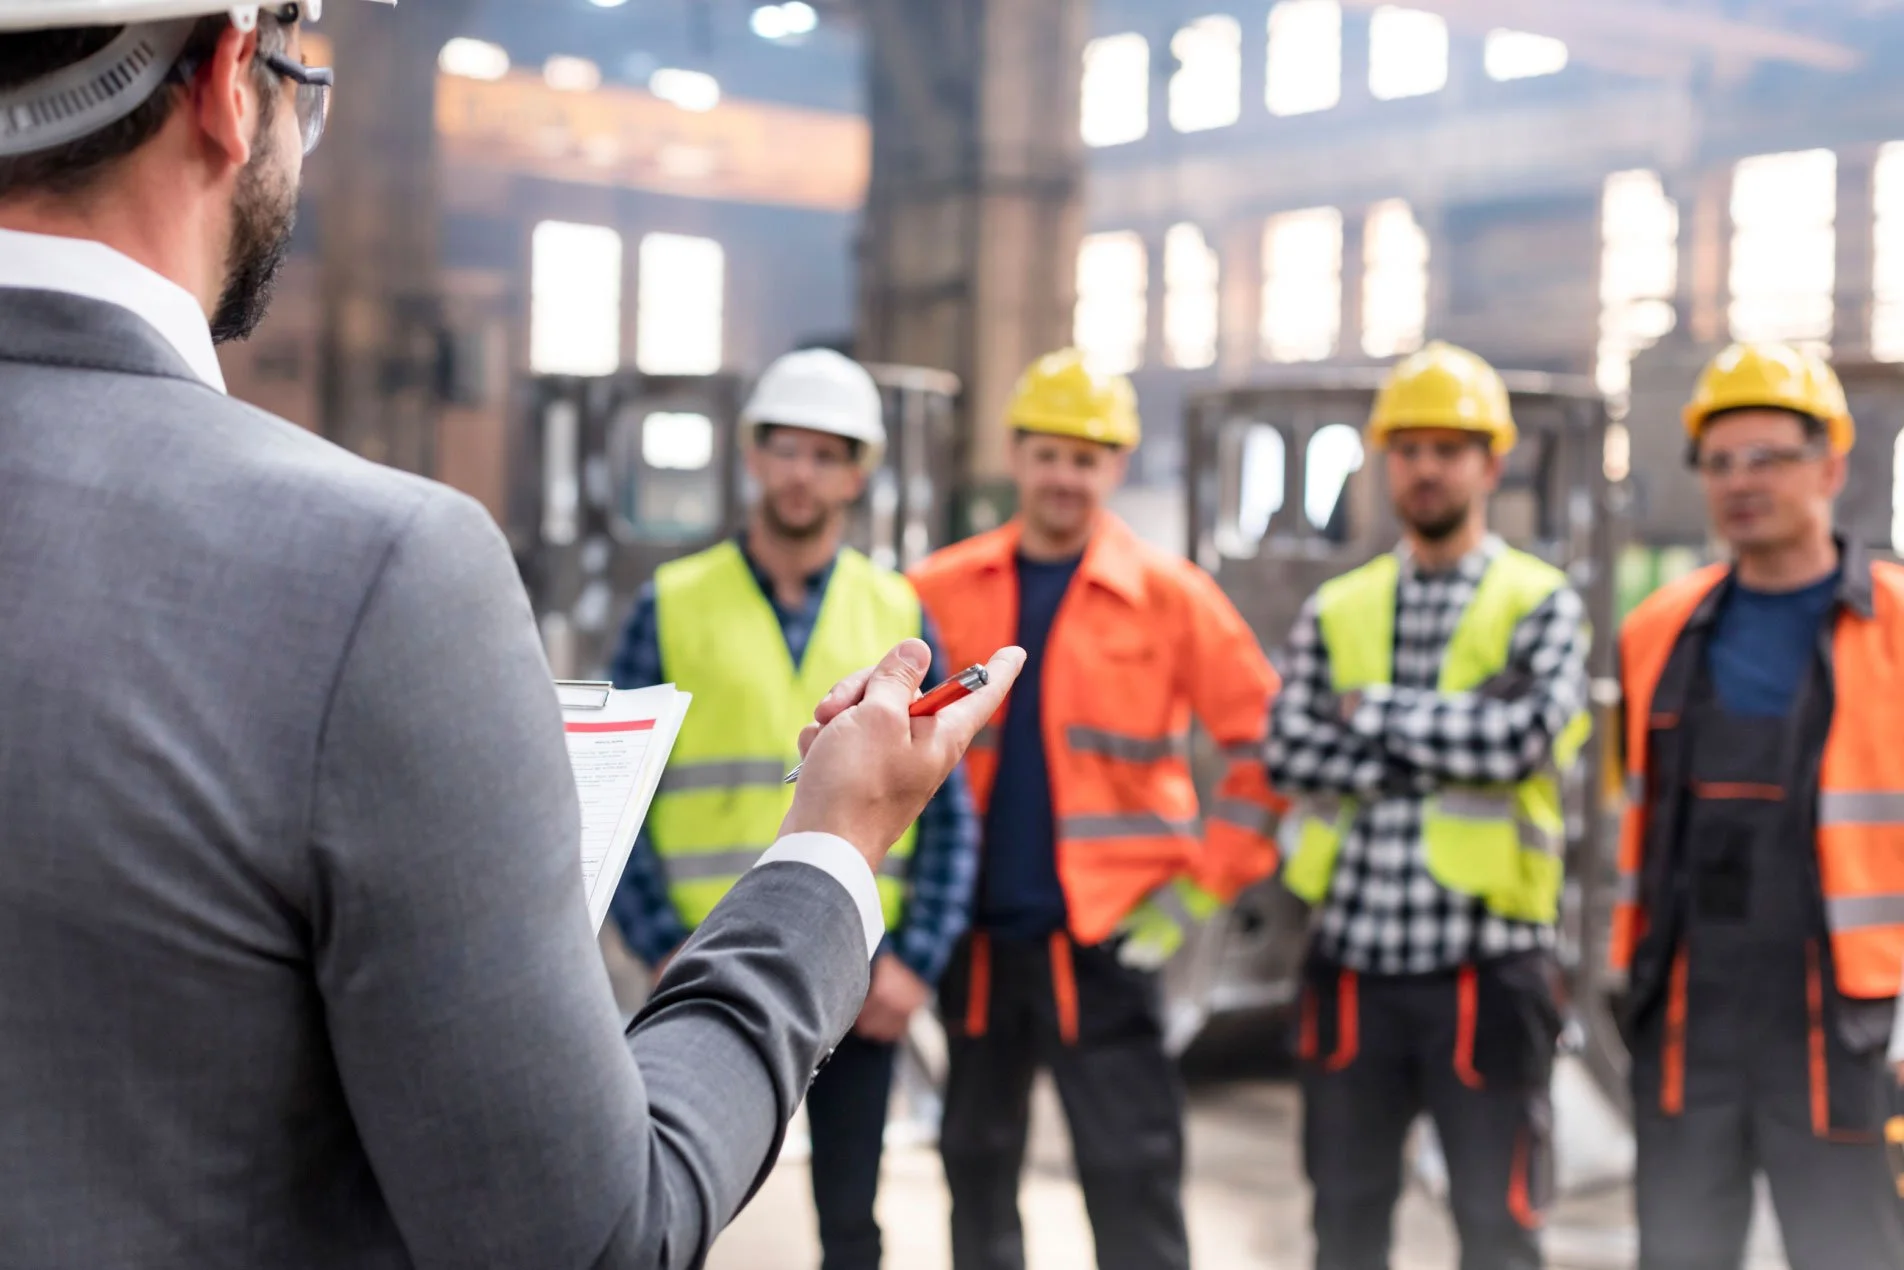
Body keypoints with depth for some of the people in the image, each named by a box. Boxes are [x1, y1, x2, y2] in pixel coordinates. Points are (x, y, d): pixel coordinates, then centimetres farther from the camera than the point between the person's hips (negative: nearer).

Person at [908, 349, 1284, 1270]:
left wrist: (1203, 887, -5)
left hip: (1102, 935, -3)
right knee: (976, 1165, 13)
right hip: (974, 932, 3)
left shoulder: (1169, 597, -2)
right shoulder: (939, 593, 4)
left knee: (1133, 1175, -4)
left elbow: (1264, 743, -1)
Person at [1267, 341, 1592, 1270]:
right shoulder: (1335, 612, 9)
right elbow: (1290, 754, -5)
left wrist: (1375, 711, -8)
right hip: (1352, 958, 3)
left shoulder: (1541, 605, 0)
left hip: (1485, 961, -3)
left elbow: (1525, 737, -18)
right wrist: (1448, 751, -13)